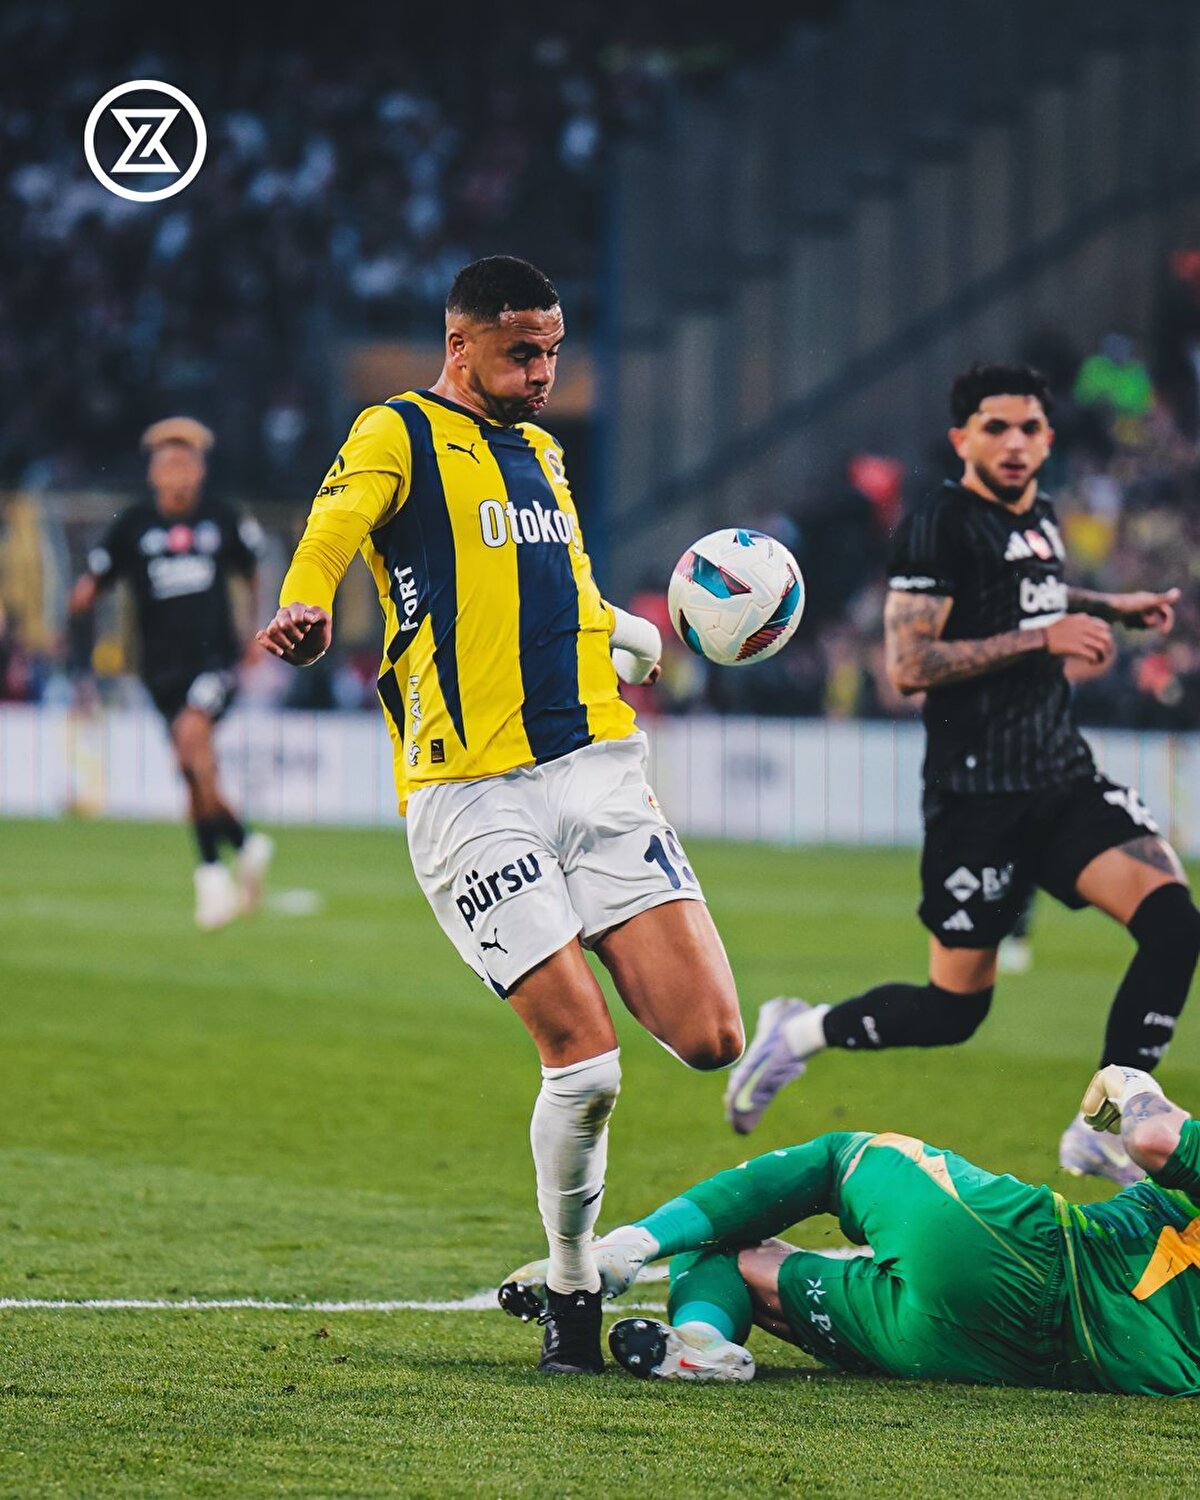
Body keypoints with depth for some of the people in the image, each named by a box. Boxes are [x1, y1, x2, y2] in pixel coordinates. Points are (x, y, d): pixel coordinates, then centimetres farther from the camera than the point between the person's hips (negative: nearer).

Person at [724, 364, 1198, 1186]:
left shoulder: (1040, 518, 14)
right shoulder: (941, 524, -11)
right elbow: (908, 663, -19)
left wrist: (1107, 608, 25)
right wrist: (1040, 637, -21)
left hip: (1066, 778, 7)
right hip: (978, 797, -7)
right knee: (955, 1008, -2)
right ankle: (799, 1033, 24)